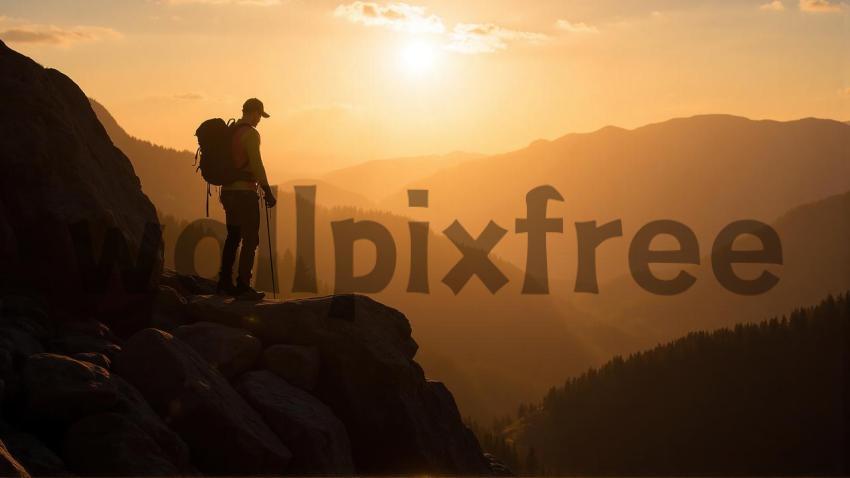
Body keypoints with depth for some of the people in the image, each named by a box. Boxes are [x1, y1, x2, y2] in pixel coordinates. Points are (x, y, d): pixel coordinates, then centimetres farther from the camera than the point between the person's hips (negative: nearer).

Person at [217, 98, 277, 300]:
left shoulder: (229, 132, 13)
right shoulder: (251, 134, -13)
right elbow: (256, 165, -19)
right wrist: (267, 192, -14)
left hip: (228, 190, 9)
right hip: (245, 192, -9)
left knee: (233, 237, 17)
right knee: (250, 239, -4)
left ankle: (225, 283, 21)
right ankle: (242, 286, -7)